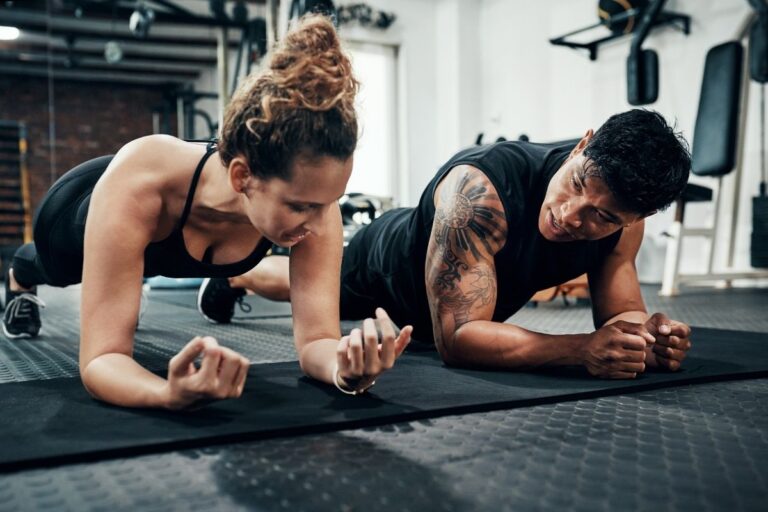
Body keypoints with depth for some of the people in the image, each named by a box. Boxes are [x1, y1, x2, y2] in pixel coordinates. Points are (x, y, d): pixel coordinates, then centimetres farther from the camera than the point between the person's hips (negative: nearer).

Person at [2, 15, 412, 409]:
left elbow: (316, 340, -39)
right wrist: (171, 394, -70)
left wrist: (346, 370, -63)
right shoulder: (138, 184, -51)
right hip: (79, 210, -1)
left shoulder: (313, 194, -42)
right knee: (54, 273, 37)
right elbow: (102, 358, -49)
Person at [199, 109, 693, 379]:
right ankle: (234, 273, 63)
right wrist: (582, 348, -61)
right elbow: (456, 336, -51)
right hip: (387, 263, -5)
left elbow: (620, 318, -20)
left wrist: (649, 336, -43)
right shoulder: (479, 189, -49)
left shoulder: (621, 216, -30)